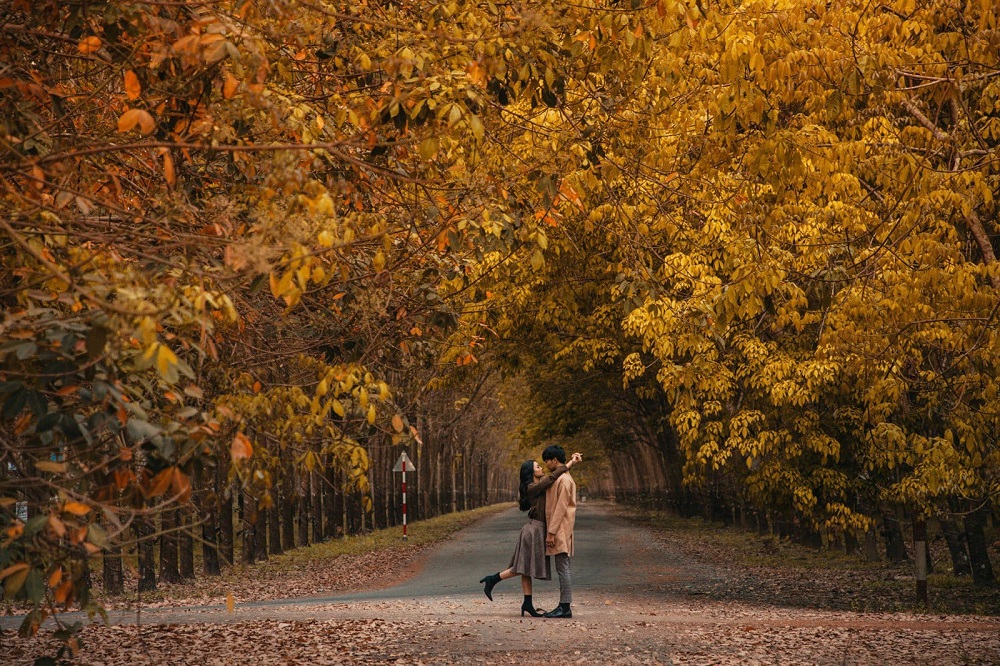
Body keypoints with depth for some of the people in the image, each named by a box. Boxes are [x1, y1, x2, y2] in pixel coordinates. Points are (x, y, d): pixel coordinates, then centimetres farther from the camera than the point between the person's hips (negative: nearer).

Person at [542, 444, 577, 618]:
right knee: (563, 569, 9)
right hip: (559, 531, 11)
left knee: (563, 568, -10)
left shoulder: (564, 479, -13)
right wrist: (551, 530, 18)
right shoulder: (560, 478, 18)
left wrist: (551, 532, -19)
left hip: (561, 530, -11)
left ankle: (565, 607, -11)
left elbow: (561, 508, -18)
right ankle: (563, 606, 11)